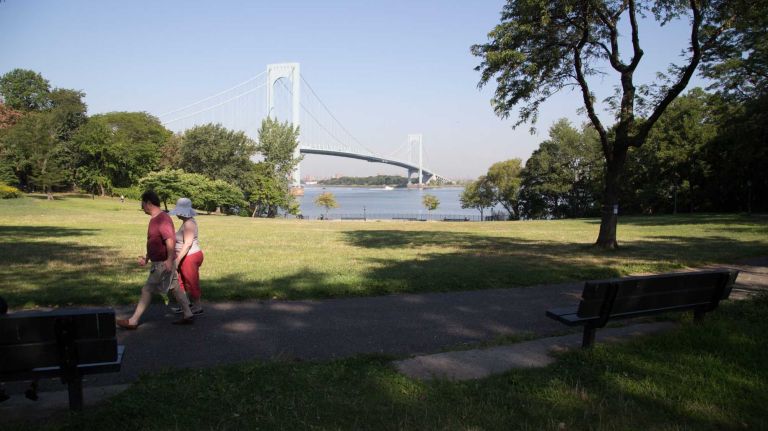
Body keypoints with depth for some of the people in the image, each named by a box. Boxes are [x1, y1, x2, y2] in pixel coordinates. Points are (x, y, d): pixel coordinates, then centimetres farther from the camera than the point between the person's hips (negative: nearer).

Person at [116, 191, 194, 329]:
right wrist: (146, 258, 20)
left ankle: (133, 321, 5)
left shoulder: (162, 219, -19)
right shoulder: (154, 219, 13)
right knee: (174, 288, 11)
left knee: (147, 290, -3)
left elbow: (170, 240, -29)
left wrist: (169, 260, -35)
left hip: (163, 263, -10)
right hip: (158, 262, 10)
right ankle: (188, 315, 16)